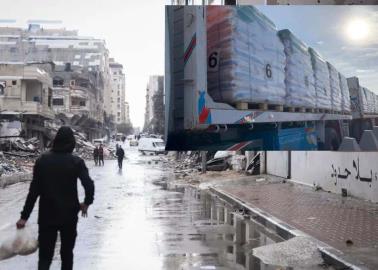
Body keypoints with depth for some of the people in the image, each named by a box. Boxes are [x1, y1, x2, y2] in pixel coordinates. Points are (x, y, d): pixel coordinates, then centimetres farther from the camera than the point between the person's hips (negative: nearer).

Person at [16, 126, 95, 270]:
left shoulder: (42, 160, -2)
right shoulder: (76, 162, -8)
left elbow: (34, 190, -5)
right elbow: (89, 185, -17)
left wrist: (24, 216, -1)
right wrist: (86, 203, 2)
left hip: (47, 215, 1)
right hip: (69, 215, -1)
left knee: (45, 255, 4)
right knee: (67, 252, 17)